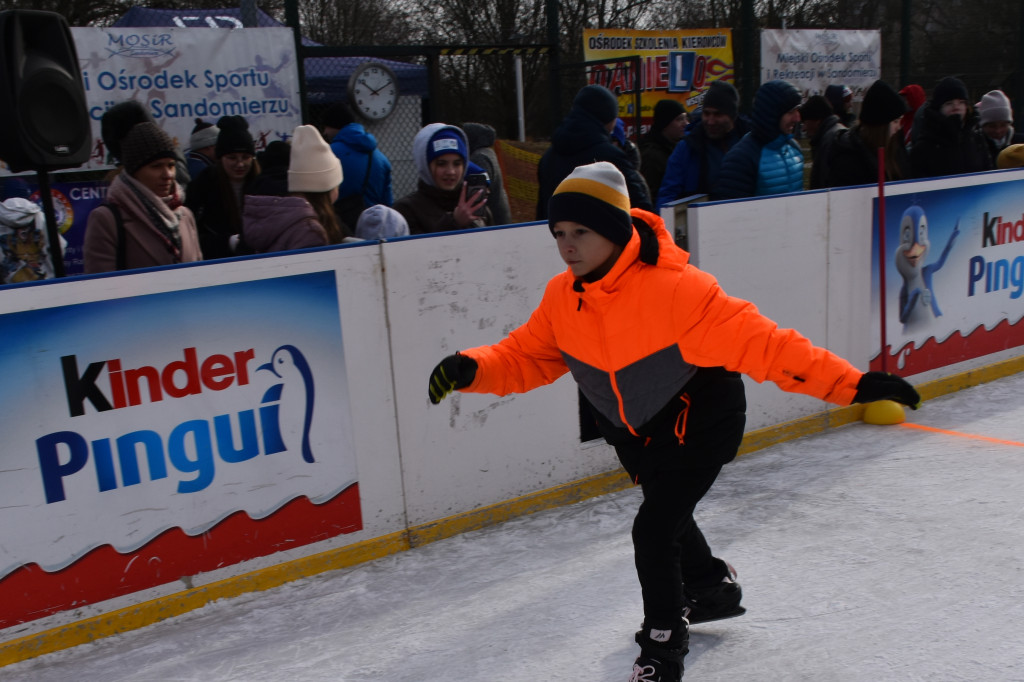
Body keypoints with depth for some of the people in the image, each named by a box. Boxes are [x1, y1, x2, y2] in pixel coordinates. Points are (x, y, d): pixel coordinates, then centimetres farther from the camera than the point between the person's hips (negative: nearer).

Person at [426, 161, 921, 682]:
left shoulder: (673, 288, -33)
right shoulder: (561, 297, -12)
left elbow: (756, 340, -35)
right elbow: (526, 357, -5)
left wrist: (848, 382, -40)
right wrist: (472, 369, -24)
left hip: (700, 421, -7)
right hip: (633, 428, 7)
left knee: (653, 529, -14)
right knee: (668, 515, 25)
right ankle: (713, 587, 56)